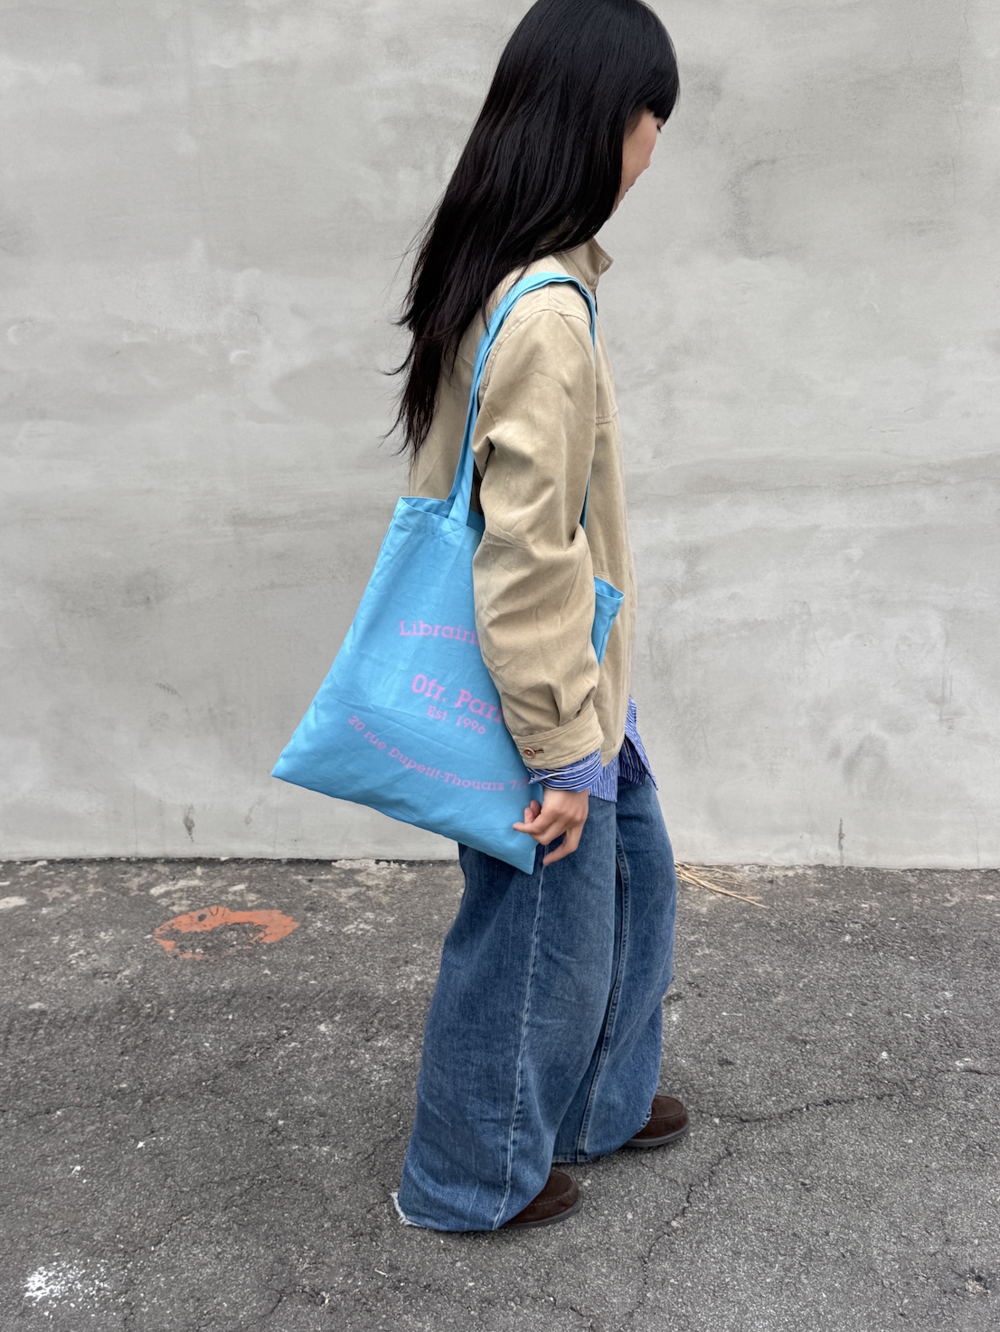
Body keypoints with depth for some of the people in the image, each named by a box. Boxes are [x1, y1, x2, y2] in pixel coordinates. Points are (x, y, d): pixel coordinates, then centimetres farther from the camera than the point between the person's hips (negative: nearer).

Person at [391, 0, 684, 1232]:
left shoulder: (490, 270, 5)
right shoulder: (544, 313, -25)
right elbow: (527, 560, -26)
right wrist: (562, 755, -19)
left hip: (570, 680, 9)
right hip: (539, 695, -9)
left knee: (633, 875, 24)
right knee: (539, 938, 10)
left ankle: (598, 1101, 46)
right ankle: (474, 1179, 35)